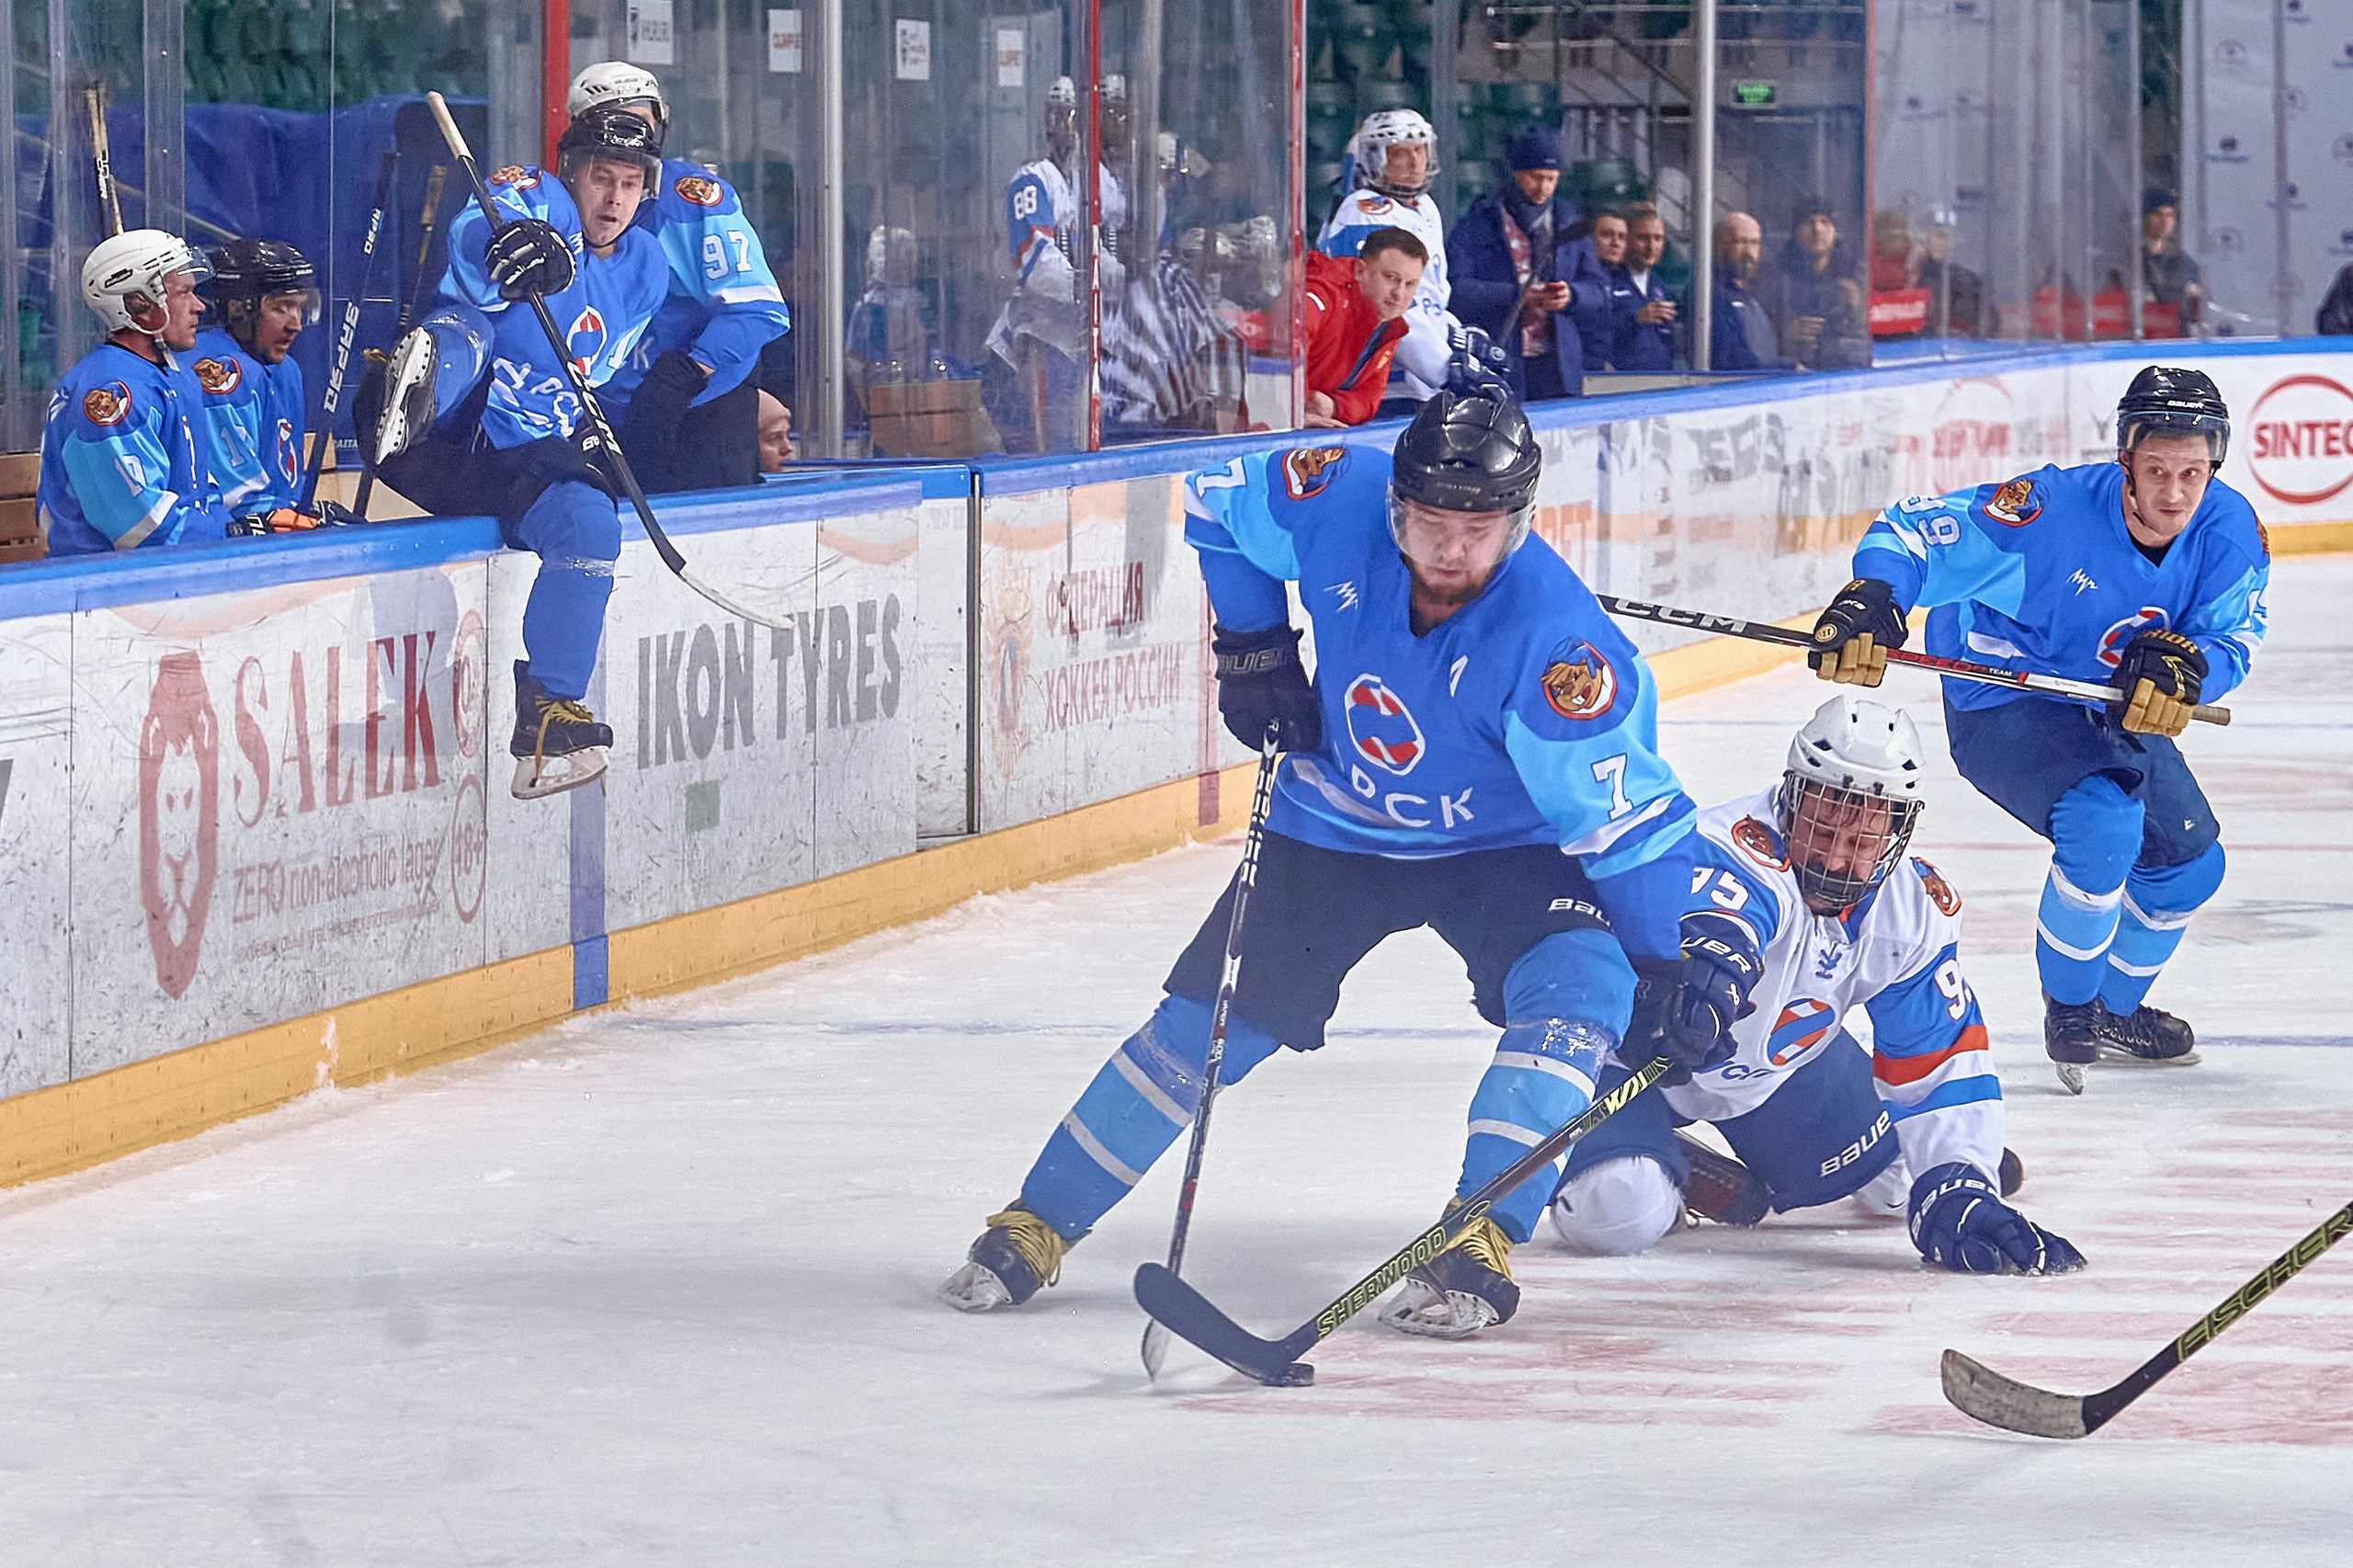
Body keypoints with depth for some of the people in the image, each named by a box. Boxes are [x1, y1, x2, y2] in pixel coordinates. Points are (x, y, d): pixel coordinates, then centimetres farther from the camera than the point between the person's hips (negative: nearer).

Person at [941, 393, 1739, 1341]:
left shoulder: (1553, 640, -34)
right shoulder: (1340, 501, -24)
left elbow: (1625, 816, -28)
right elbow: (1218, 505, -1)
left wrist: (1668, 967, -29)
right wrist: (1252, 643, -5)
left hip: (1501, 846, -3)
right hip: (1334, 827, 3)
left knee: (1579, 990, -28)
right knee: (1206, 1021, 0)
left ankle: (1479, 1246, -28)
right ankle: (1037, 1228, 11)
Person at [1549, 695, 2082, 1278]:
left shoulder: (1916, 909, -17)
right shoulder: (1735, 855, -39)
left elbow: (1940, 1060, -13)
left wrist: (1957, 1191, -24)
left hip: (1785, 1055, 6)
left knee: (1903, 1181, 8)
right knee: (1616, 1213, -29)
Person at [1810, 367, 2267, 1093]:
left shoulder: (2228, 530, -16)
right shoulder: (2054, 509, -31)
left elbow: (2232, 641, -21)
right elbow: (1915, 529, -29)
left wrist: (2185, 664, -45)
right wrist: (1869, 600, -48)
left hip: (2112, 712, 7)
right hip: (2000, 708, -7)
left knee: (2191, 862, 14)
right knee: (2105, 821, -30)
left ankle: (2116, 1009, 42)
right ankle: (2068, 1009, -6)